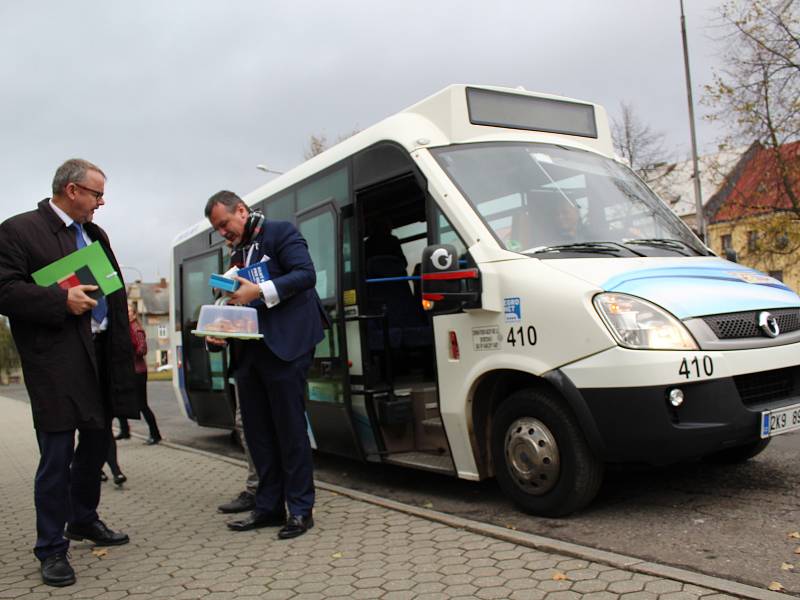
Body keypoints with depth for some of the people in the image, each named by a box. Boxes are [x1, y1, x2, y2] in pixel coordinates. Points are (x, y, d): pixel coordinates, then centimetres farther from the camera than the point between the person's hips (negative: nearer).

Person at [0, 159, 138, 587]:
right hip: (56, 361, -8)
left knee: (96, 443, 18)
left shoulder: (95, 234, 17)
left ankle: (83, 520, 36)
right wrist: (62, 301, -22)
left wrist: (121, 349, 8)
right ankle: (52, 548, 11)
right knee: (56, 456, -3)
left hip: (101, 354, 8)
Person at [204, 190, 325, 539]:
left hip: (284, 348, -8)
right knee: (257, 432, 9)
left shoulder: (280, 233, 0)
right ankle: (268, 507, 19)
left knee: (290, 428, -3)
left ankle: (300, 509, 6)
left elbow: (306, 274, -13)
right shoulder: (237, 253, 22)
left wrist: (259, 291, -20)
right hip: (248, 351, 8)